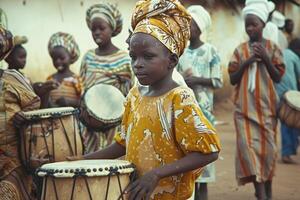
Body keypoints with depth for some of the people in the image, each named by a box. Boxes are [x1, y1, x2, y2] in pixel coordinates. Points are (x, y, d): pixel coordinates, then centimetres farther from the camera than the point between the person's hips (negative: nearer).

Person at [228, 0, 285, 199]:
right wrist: (246, 63, -9)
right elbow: (232, 79, 5)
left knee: (267, 147, 4)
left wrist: (266, 59, -14)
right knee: (248, 146, -11)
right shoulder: (240, 50, 6)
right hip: (245, 107, 1)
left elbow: (278, 77, -1)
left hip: (266, 107, -1)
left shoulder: (272, 48, 3)